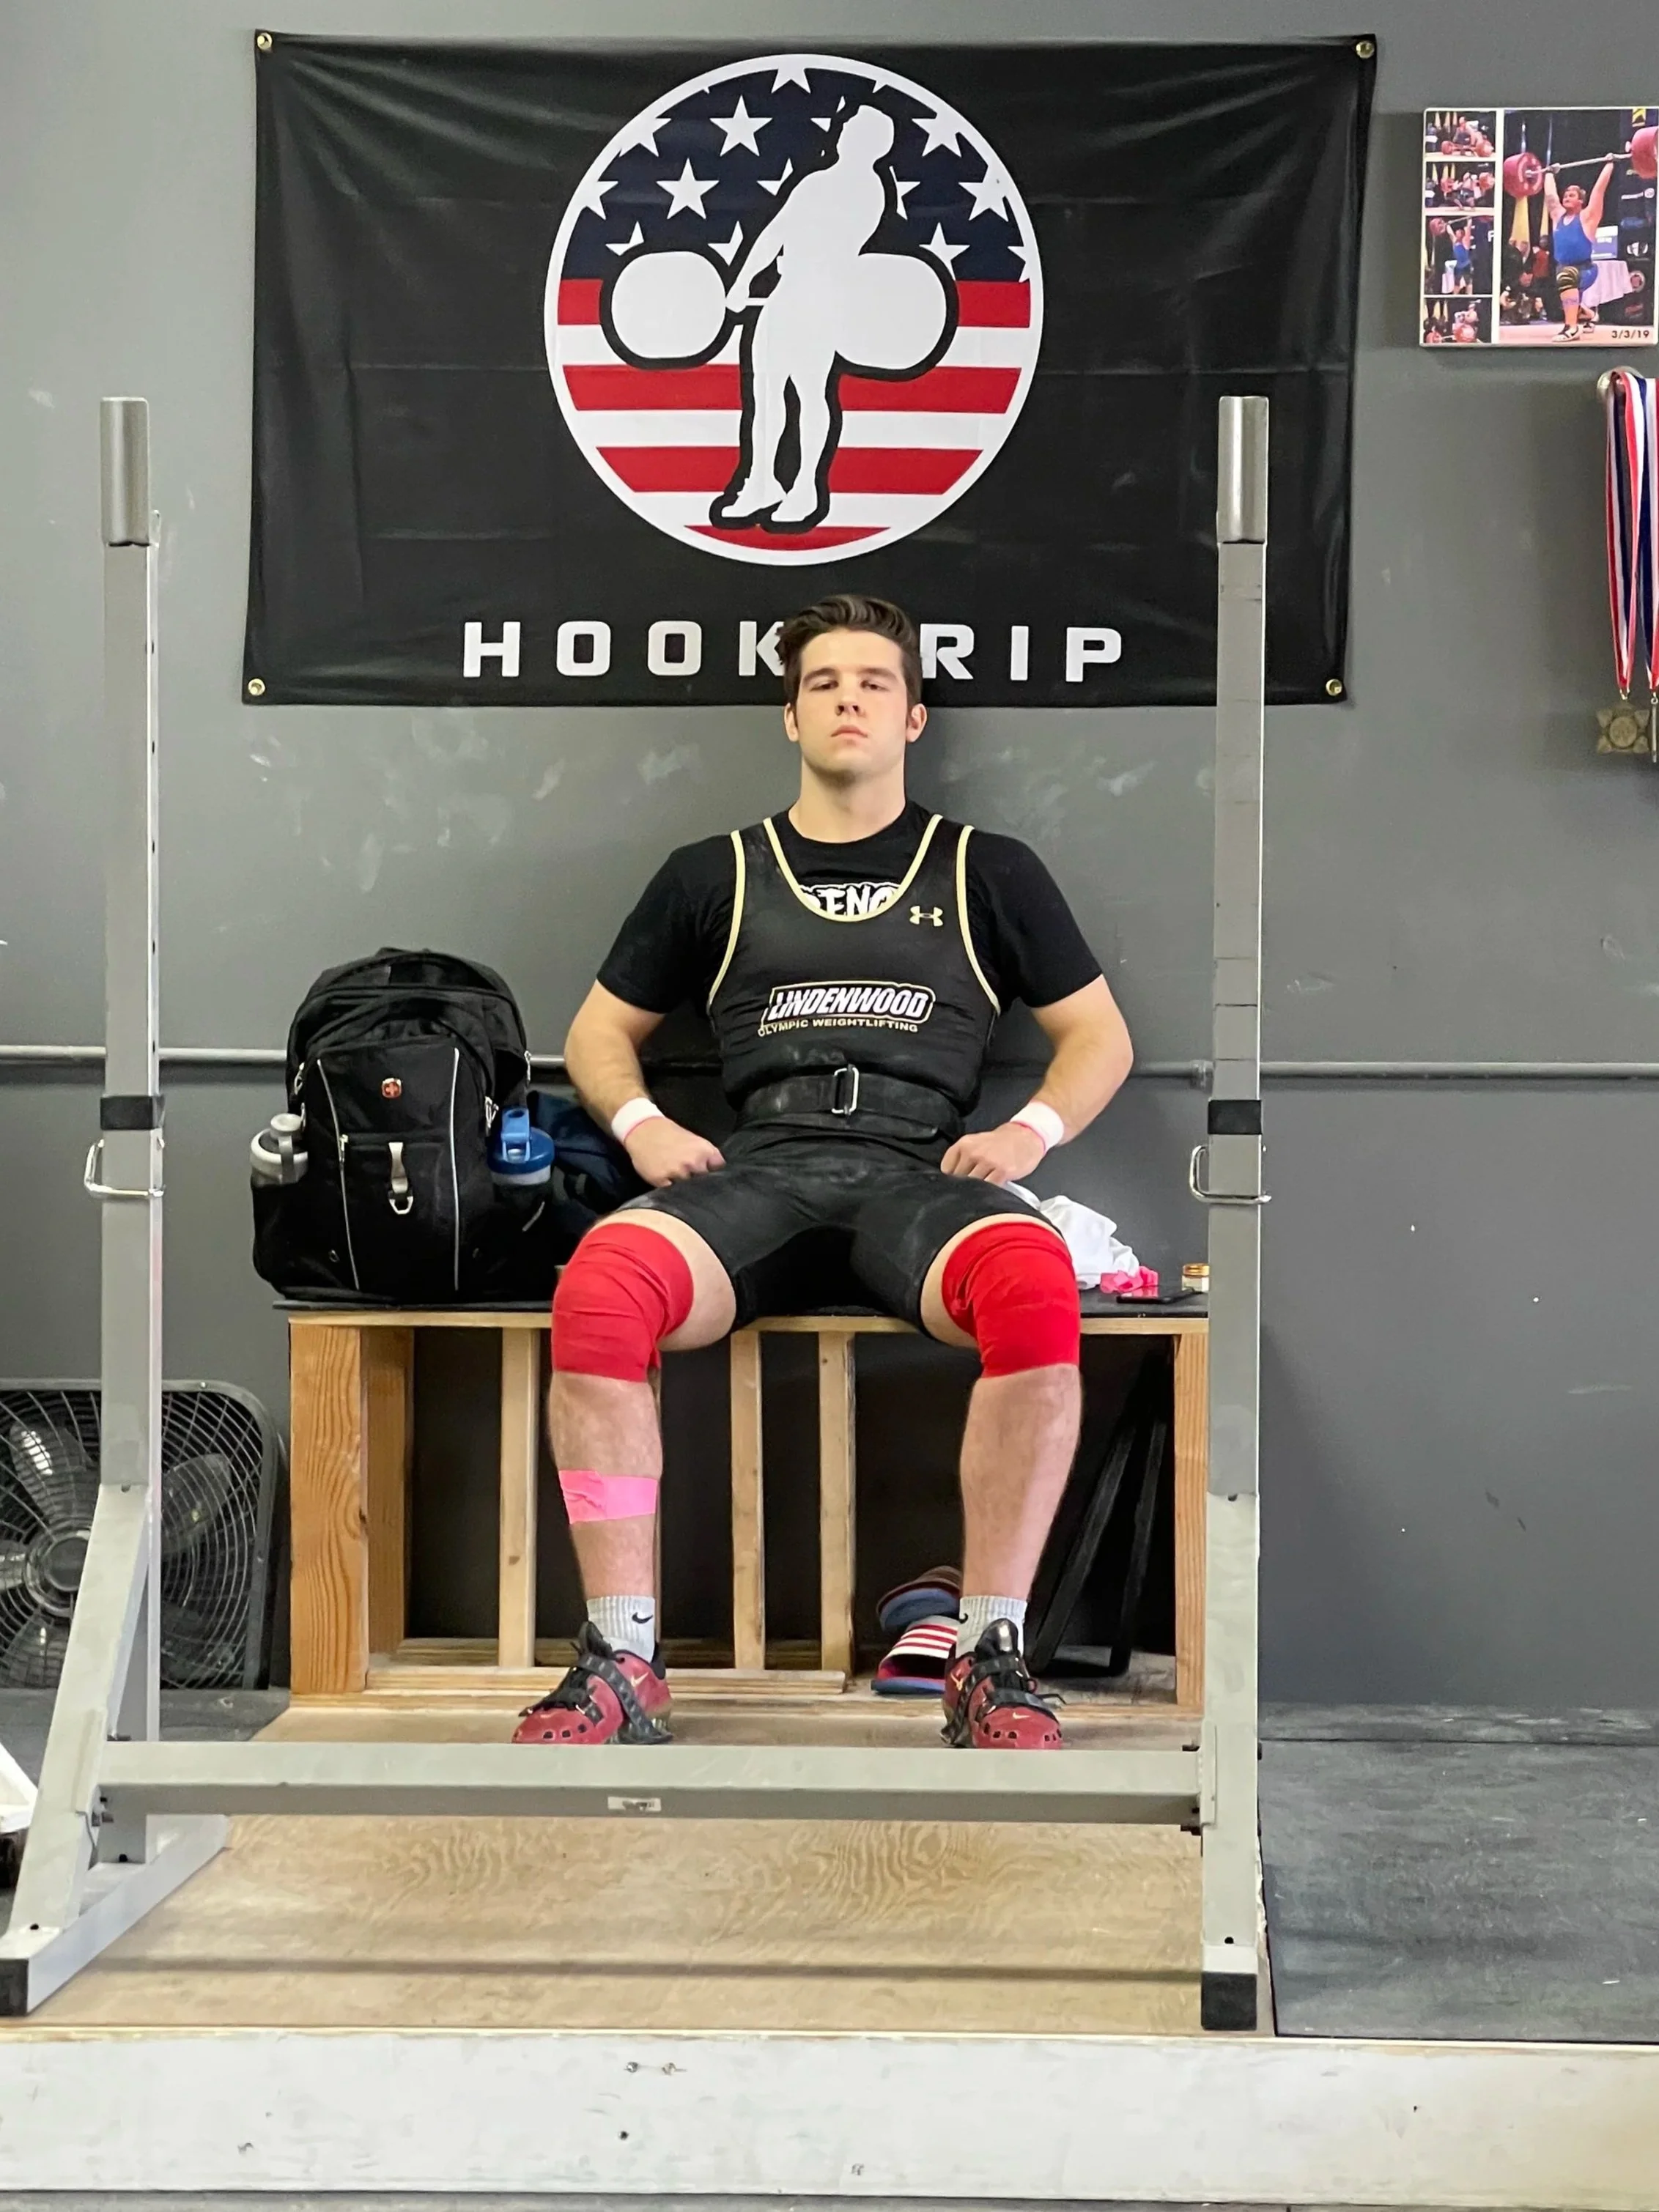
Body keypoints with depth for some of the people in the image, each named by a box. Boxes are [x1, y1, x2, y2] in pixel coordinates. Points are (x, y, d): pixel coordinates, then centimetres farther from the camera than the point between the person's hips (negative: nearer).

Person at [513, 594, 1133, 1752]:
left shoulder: (987, 872, 21)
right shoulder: (715, 875, 23)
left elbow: (1100, 1035, 22)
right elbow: (601, 1029, 28)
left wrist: (1033, 1128, 2)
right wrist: (639, 1121, 6)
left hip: (920, 1168, -1)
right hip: (759, 1166, 1)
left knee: (1036, 1289, -38)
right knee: (599, 1286, -34)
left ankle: (991, 1656, -28)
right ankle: (622, 1665, -28)